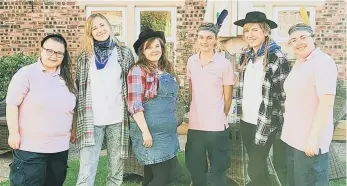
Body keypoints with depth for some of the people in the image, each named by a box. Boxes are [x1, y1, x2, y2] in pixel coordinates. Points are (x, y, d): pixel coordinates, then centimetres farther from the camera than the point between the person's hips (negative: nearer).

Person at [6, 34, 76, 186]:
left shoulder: (66, 78, 9)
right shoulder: (26, 73, -9)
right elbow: (12, 104, -10)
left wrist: (73, 130, 17)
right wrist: (14, 133, -13)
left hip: (60, 147, 6)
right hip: (30, 147, -5)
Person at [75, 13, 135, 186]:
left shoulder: (124, 53, 6)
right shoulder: (85, 56, 8)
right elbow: (78, 89, 11)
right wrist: (76, 123, 10)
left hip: (117, 119, 0)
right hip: (91, 121, 0)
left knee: (116, 171, 11)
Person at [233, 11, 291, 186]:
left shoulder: (277, 57, -12)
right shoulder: (245, 56, 7)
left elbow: (284, 92, -10)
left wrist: (283, 120, -8)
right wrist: (240, 112, 14)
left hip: (266, 122, -6)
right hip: (246, 120, 6)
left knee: (255, 169, 0)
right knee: (257, 165, 19)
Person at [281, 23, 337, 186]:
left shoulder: (323, 62, -14)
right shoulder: (298, 63, 12)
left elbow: (327, 103, -21)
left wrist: (314, 138, -22)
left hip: (310, 139, -8)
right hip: (293, 137, 8)